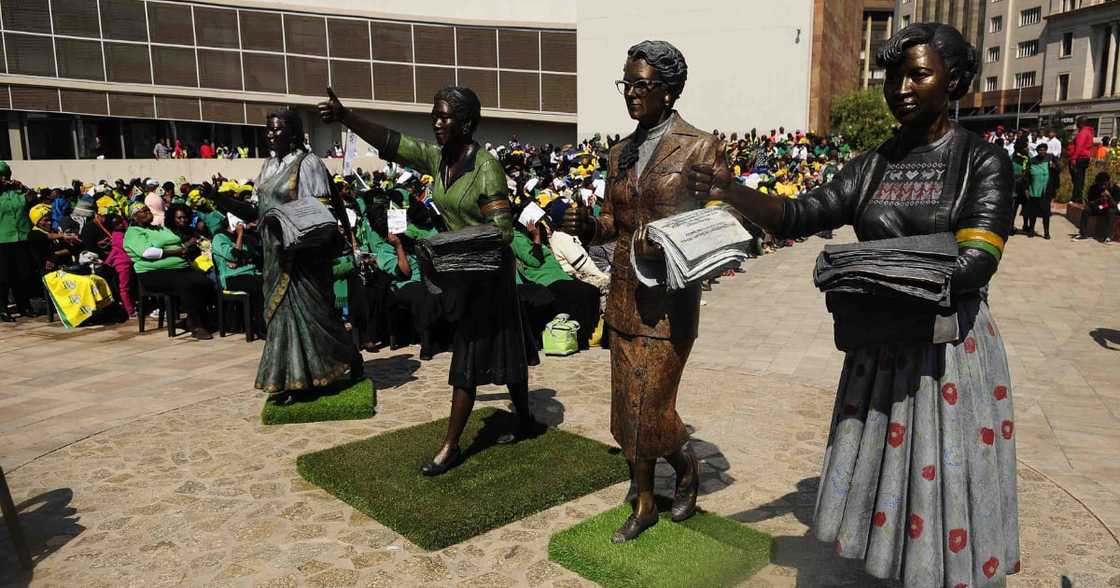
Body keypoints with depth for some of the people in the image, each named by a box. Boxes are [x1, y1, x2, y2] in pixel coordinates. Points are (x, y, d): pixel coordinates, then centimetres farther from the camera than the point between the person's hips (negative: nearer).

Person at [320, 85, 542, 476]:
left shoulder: (487, 167, -17)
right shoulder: (437, 158, 4)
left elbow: (503, 230, -19)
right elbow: (390, 142, -5)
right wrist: (345, 117, -18)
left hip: (486, 272, -7)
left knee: (468, 358, -1)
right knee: (499, 349, 16)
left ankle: (450, 446, 9)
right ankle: (525, 420, 31)